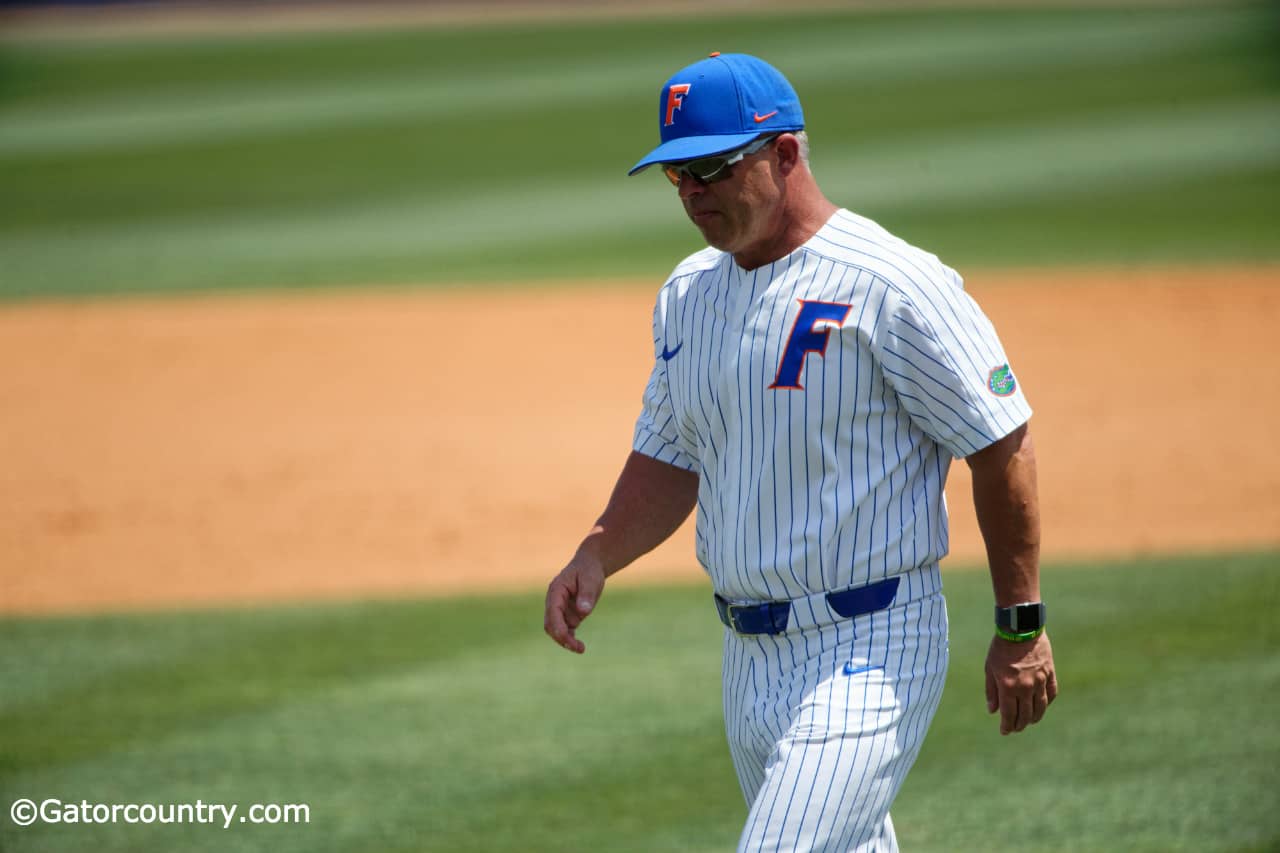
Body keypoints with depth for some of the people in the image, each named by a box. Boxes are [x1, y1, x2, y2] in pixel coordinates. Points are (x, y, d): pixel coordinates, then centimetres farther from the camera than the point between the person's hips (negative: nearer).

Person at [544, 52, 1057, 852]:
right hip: (752, 657, 8)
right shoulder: (690, 292, 10)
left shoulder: (892, 286, -14)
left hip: (871, 651, -8)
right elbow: (669, 460, 18)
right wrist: (596, 557, -1)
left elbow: (1003, 446, -11)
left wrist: (1022, 626, -10)